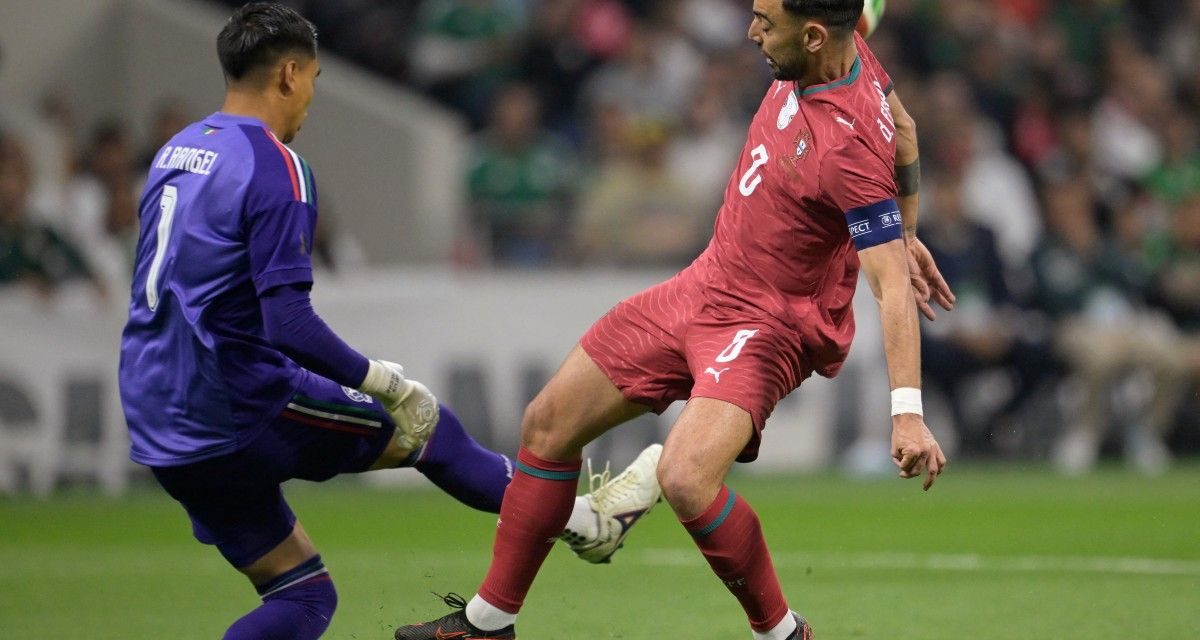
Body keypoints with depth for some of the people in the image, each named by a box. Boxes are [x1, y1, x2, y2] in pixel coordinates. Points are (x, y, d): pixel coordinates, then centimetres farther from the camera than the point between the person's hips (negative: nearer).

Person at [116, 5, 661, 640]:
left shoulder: (174, 153, 13)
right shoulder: (274, 167, -15)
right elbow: (289, 324, -23)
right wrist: (383, 382, -14)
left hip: (159, 432, 8)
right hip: (240, 416, -8)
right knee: (423, 427, 11)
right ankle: (587, 522, 24)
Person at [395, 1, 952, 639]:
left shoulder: (851, 148, -30)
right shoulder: (847, 51, -7)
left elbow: (892, 286, -32)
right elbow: (902, 129, 12)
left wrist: (907, 410, -39)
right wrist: (906, 232, 22)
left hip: (767, 324, -9)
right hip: (705, 283, 9)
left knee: (685, 478, -31)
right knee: (548, 424, 13)